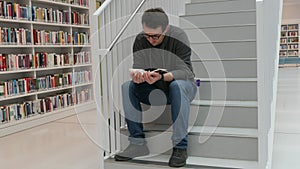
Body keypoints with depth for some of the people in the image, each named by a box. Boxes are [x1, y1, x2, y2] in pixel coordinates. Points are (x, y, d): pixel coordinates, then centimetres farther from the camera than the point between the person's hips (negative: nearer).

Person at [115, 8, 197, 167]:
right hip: (153, 90, 4)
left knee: (178, 86, -37)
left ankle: (180, 146, -29)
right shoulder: (140, 39, -7)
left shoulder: (178, 36, -18)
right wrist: (137, 75, -34)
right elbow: (136, 67, -8)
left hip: (181, 85, -3)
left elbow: (186, 71, -25)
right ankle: (137, 143, -15)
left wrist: (161, 77, -43)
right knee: (126, 86, -20)